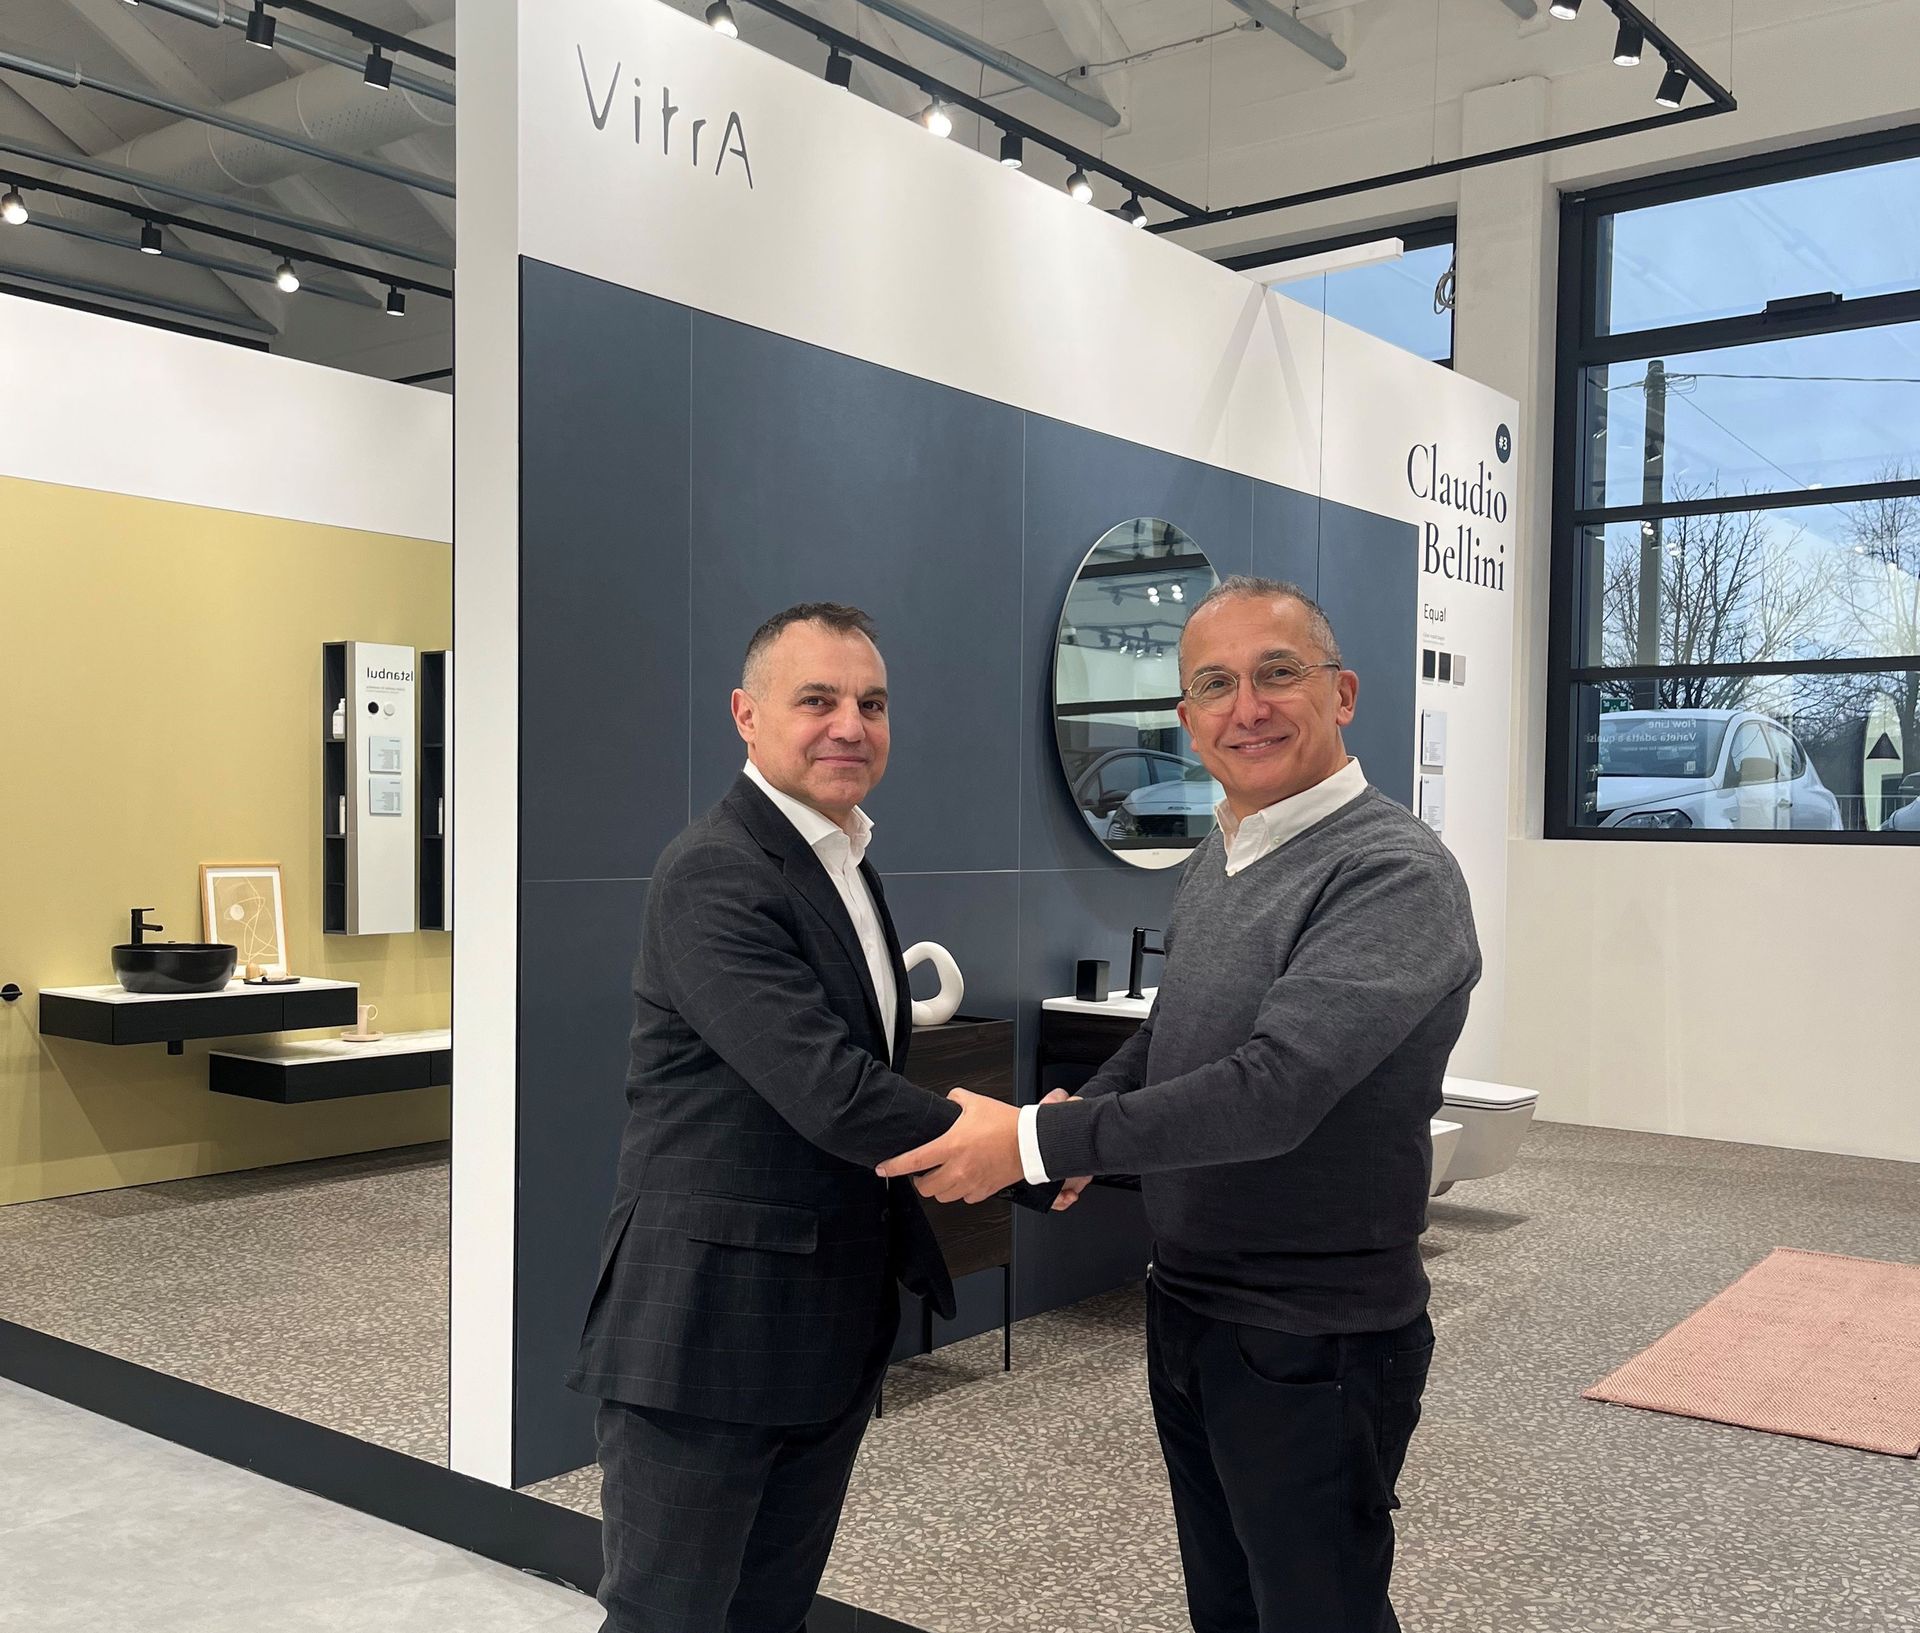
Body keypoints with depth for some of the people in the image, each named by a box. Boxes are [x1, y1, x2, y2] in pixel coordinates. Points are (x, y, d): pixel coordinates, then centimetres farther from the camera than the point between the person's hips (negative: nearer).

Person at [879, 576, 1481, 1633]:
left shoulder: (1396, 874, -20)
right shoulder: (1214, 862, 7)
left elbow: (1271, 1088, -29)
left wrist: (1039, 1141, -24)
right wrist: (1091, 1120, 3)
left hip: (1311, 1345, -8)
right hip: (1186, 1313, 8)